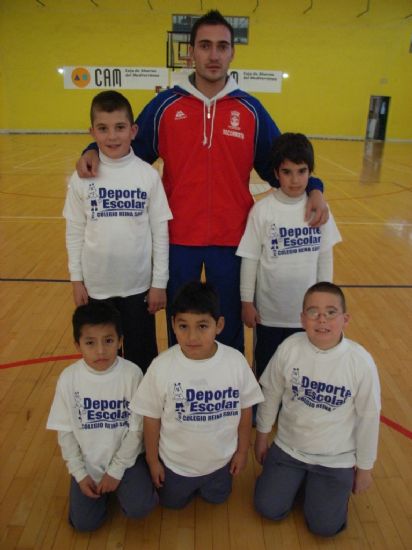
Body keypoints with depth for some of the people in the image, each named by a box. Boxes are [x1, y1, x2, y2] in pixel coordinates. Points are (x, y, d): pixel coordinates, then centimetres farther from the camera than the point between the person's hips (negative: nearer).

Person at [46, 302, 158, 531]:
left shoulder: (132, 374, -20)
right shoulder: (69, 378, -15)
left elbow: (137, 429, -12)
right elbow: (65, 431, -4)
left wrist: (116, 471, -11)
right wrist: (80, 473, -6)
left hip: (125, 457, -1)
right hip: (88, 462, 2)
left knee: (138, 508, -18)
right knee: (84, 522, -5)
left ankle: (120, 483, 14)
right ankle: (103, 489, 24)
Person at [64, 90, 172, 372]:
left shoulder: (148, 175, -9)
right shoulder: (82, 177, -6)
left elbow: (160, 231, -5)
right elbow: (75, 231, 1)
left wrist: (159, 282, -4)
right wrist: (76, 279, 2)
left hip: (138, 285, -1)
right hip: (96, 285, 1)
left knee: (141, 355, 15)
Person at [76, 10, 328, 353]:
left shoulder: (251, 109, 2)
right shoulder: (165, 105, 0)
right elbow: (131, 151, 8)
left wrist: (313, 189, -9)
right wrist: (95, 152, -10)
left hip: (231, 239, 0)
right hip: (178, 238, 0)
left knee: (229, 328, 15)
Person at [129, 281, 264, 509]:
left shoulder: (236, 362, -24)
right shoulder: (161, 366, -27)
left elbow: (245, 409, -7)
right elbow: (152, 417, -12)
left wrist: (242, 451, 2)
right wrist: (152, 460, -2)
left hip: (220, 460, 1)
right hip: (175, 463, -1)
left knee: (216, 499, 26)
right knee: (172, 503, 23)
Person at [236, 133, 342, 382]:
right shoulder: (263, 210, -14)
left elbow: (326, 256, 2)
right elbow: (250, 258, -9)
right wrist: (247, 302, -6)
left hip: (308, 309, 2)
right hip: (270, 309, -2)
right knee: (265, 367, 18)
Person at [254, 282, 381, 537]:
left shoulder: (361, 362, -23)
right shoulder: (289, 348, -20)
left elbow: (369, 417, -10)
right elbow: (271, 395, -3)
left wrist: (364, 467, 0)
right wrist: (262, 436, 8)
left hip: (335, 459, -1)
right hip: (288, 447, 2)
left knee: (324, 527, 0)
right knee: (269, 509, 1)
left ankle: (343, 483, 30)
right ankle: (299, 478, 30)